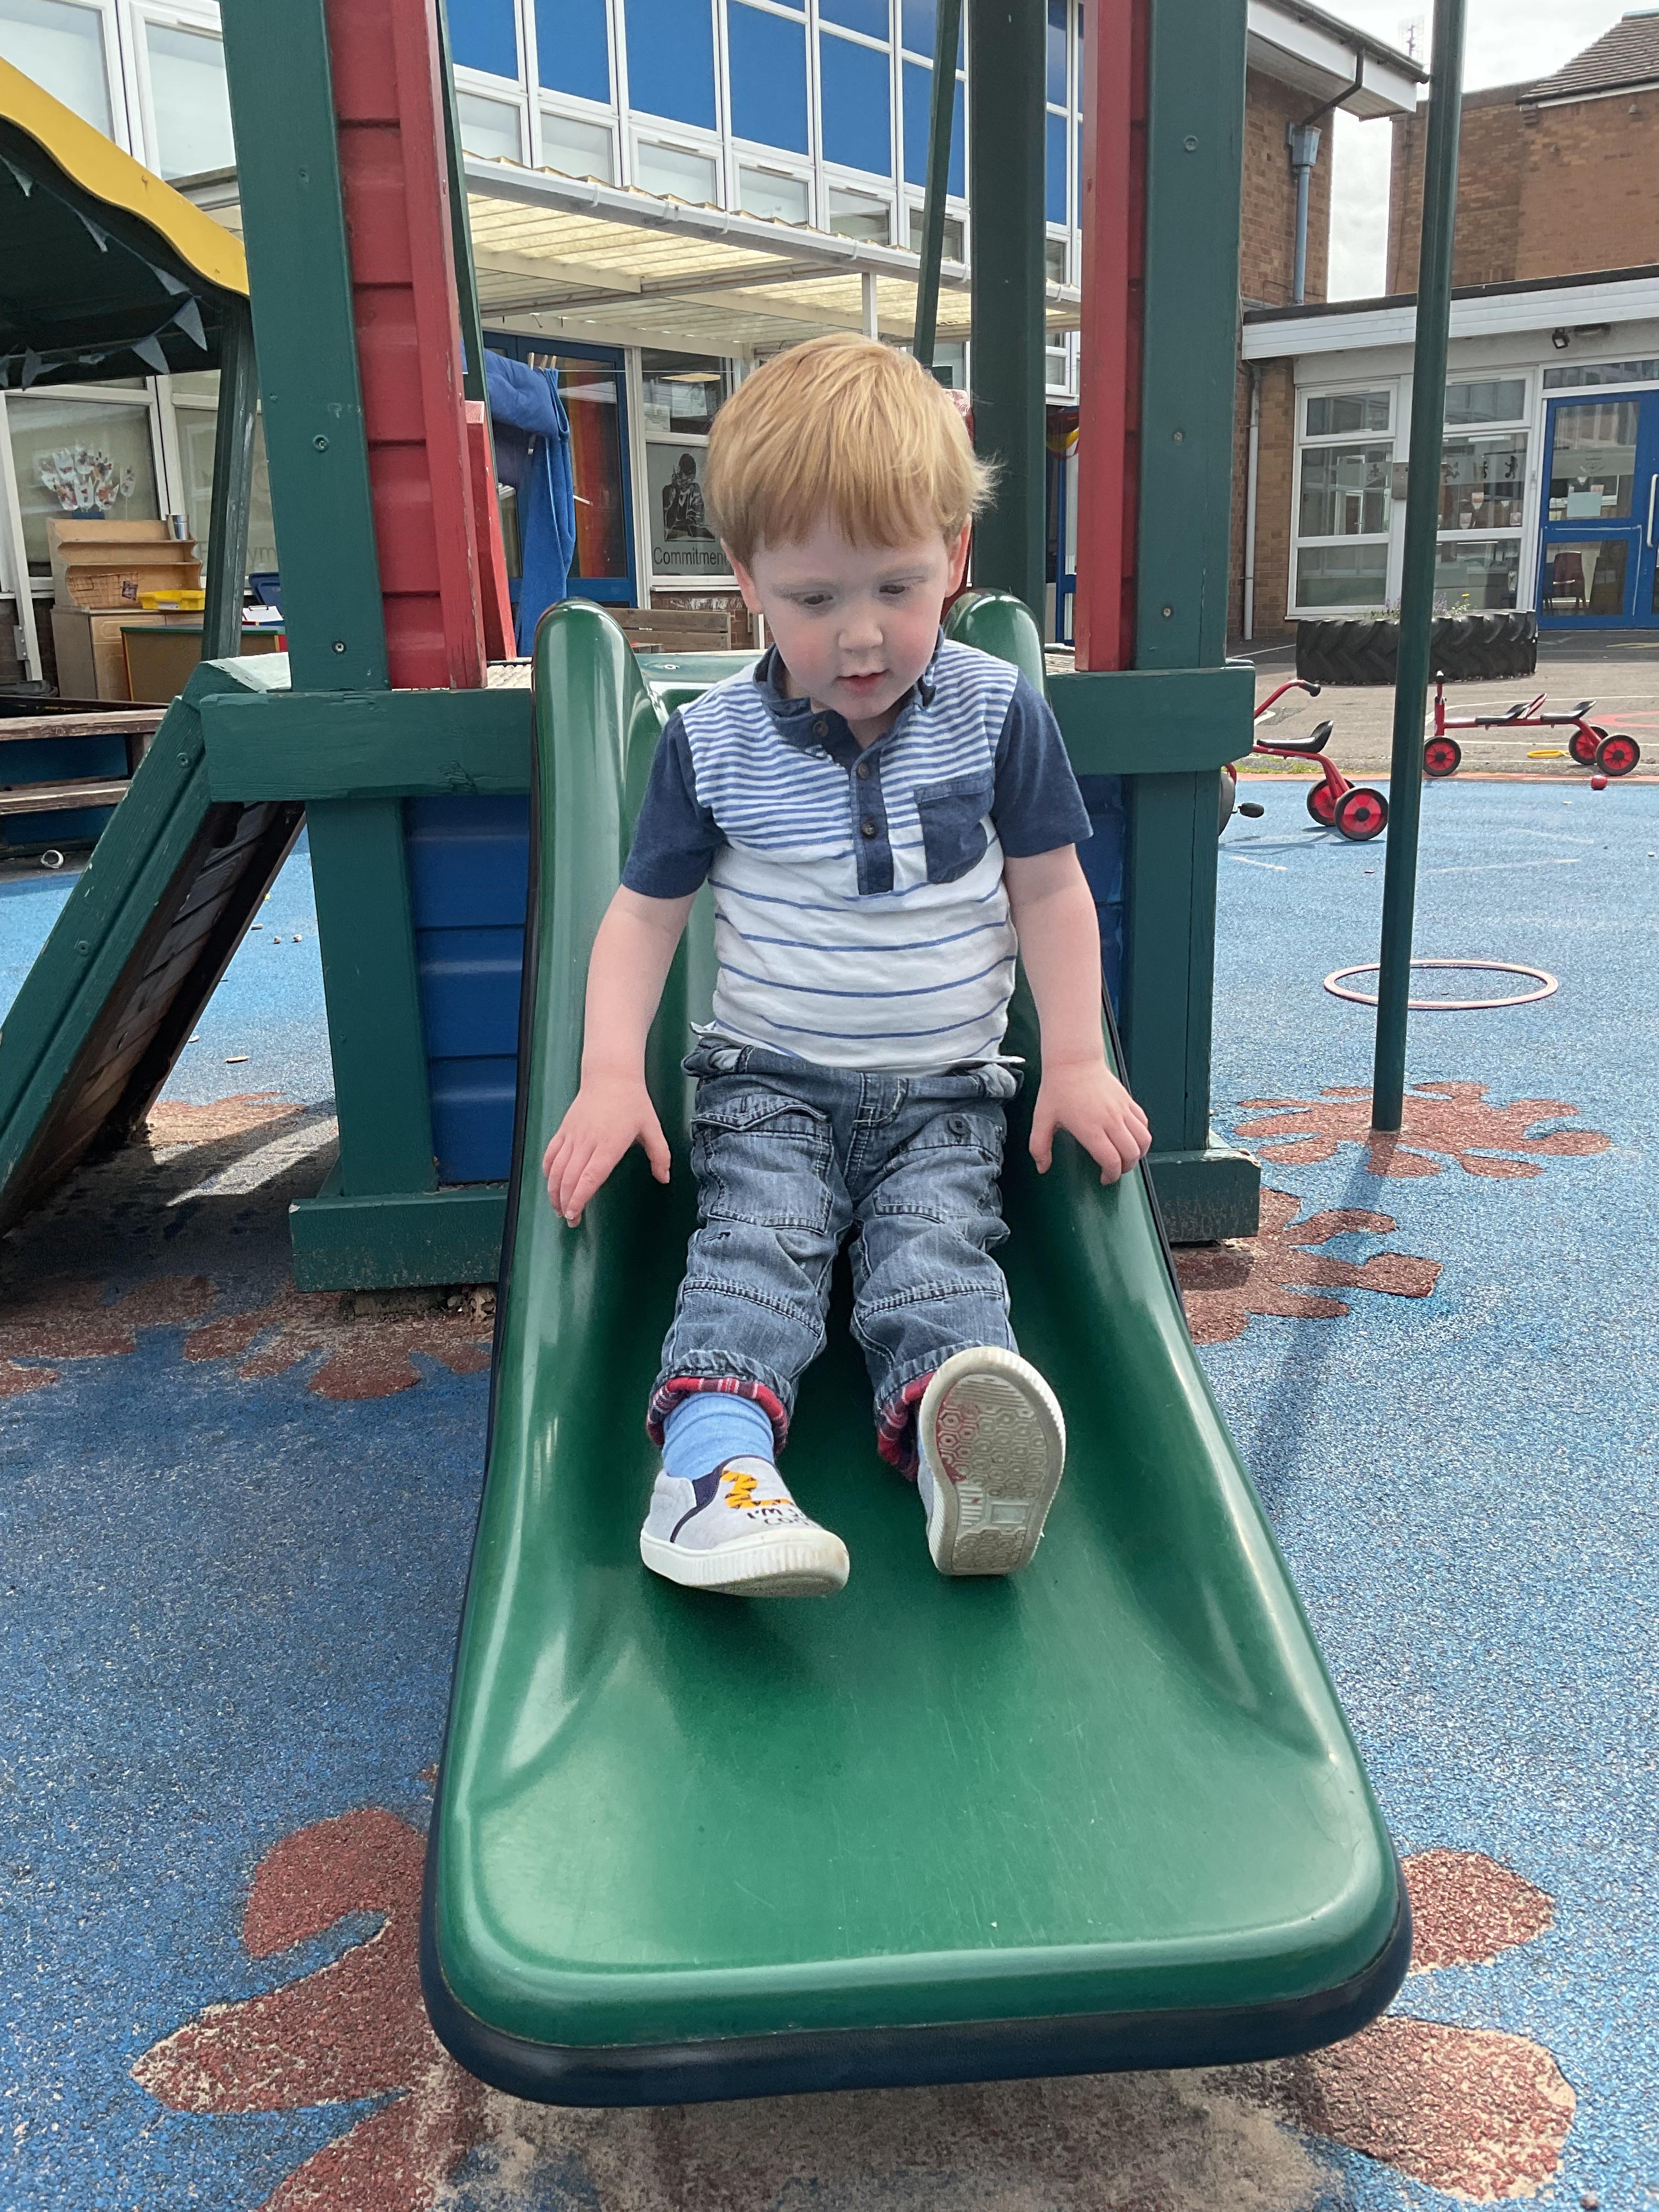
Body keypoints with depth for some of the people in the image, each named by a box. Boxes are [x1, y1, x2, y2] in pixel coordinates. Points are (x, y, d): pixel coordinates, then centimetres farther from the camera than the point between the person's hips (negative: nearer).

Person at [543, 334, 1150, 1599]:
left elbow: (1051, 890, 5)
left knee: (937, 1249, -23)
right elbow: (646, 911, 3)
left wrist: (1078, 1062, -5)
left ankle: (957, 1444, -46)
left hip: (946, 1090, 0)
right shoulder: (713, 743, -3)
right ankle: (713, 1462, -41)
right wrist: (612, 1075, -11)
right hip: (770, 1081, 0)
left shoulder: (997, 712, -1)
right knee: (756, 1238, -24)